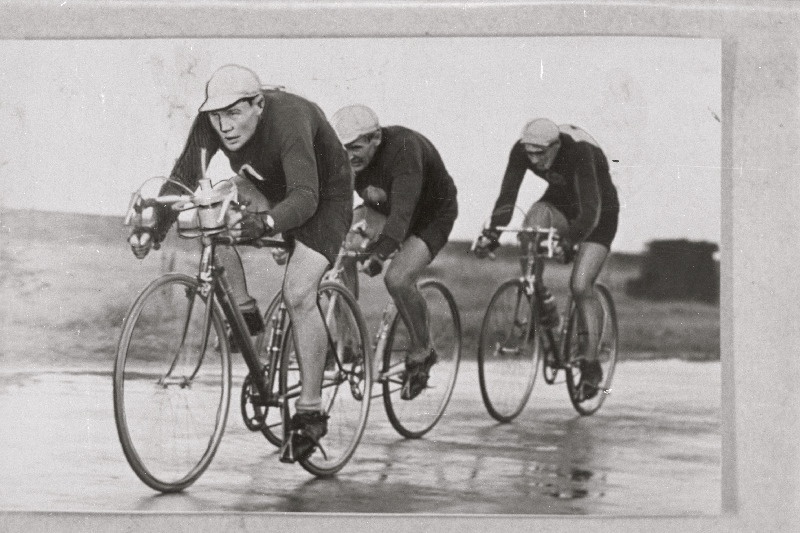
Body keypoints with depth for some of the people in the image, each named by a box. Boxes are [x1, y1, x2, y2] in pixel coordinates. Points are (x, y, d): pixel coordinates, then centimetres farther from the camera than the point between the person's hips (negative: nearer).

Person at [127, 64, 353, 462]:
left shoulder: (289, 119, -38)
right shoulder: (210, 123, -22)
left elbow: (305, 196, -46)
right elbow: (183, 178, -19)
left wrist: (265, 222, -64)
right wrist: (152, 227, -33)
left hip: (324, 199, -6)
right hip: (270, 193, 6)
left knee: (298, 294, -22)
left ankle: (311, 412, -14)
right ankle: (244, 311, -5)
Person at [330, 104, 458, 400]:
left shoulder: (404, 148, -36)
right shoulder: (343, 156, -18)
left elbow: (402, 211, -46)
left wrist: (378, 254, -60)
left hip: (430, 216, -6)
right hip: (382, 211, 6)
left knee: (397, 279, -28)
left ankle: (422, 352, -2)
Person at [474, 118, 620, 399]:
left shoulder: (579, 151, -35)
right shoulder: (522, 150, -21)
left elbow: (590, 208, -39)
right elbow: (507, 196, -24)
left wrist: (570, 241, -47)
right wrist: (491, 233, -37)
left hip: (600, 213, -4)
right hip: (559, 204, 4)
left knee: (580, 286, -16)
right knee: (535, 218, -32)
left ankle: (591, 365, -3)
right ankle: (542, 306, -17)